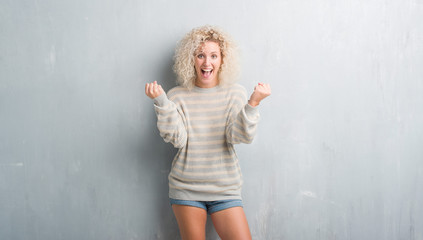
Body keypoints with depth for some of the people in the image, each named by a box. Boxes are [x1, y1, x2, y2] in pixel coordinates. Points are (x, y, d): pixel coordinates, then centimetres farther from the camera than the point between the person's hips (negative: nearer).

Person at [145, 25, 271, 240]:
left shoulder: (235, 93, 1)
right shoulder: (177, 96, 0)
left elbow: (238, 137, -9)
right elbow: (177, 139, -10)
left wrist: (253, 104, -23)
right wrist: (161, 101, -19)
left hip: (225, 189, 0)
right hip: (186, 189, 0)